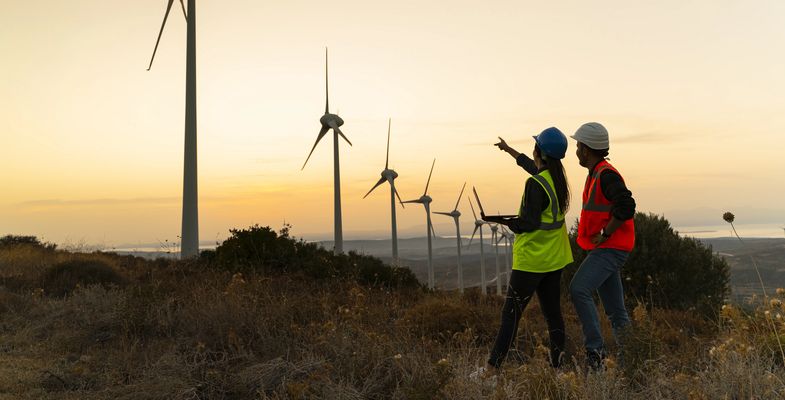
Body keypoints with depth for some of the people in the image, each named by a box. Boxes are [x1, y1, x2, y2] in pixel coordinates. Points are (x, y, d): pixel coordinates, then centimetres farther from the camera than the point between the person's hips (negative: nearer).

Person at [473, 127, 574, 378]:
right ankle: (557, 365, 17)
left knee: (511, 313, -4)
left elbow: (529, 224, -24)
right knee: (553, 313, 12)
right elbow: (534, 167, 27)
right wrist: (509, 150, 40)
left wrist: (501, 220, -11)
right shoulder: (557, 178, 7)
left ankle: (493, 367, -1)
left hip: (531, 260, -8)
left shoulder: (535, 184, -19)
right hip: (554, 259, 8)